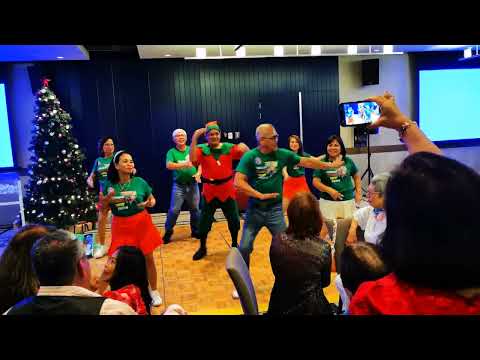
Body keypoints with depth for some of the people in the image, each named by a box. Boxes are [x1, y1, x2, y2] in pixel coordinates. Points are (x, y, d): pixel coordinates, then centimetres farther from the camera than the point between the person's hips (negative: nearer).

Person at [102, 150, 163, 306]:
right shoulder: (109, 185, -6)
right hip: (121, 227, 0)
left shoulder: (139, 182, -7)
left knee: (148, 258, 9)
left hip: (141, 224, 0)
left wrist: (150, 203, -16)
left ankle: (154, 291, 28)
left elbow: (152, 198, 6)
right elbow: (103, 209, 2)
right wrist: (107, 199, -17)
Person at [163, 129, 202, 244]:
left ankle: (195, 231, 27)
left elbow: (200, 163, 6)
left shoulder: (192, 150, 5)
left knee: (195, 209, 11)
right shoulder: (172, 152, -4)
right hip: (178, 185, -3)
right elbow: (169, 165, -21)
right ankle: (168, 232, 13)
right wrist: (185, 164, -32)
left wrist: (198, 173, -14)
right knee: (174, 210, -4)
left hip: (193, 184, 3)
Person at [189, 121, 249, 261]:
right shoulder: (202, 149, -6)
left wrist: (244, 147, -31)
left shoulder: (229, 148, -2)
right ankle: (202, 248, 28)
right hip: (209, 192, -1)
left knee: (234, 220, 12)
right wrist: (194, 138, -33)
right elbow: (193, 159, -26)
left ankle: (235, 244, 36)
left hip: (227, 191, 2)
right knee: (204, 222, 8)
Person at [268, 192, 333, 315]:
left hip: (279, 307, 3)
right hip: (310, 308, -3)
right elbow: (325, 282, -2)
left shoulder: (277, 241, -15)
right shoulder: (323, 248, -20)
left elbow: (277, 272, 2)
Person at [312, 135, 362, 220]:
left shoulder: (348, 161, 3)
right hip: (328, 201, -2)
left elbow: (356, 177, 17)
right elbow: (315, 181, -7)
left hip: (348, 200, 2)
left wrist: (358, 192, 7)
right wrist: (329, 190, -20)